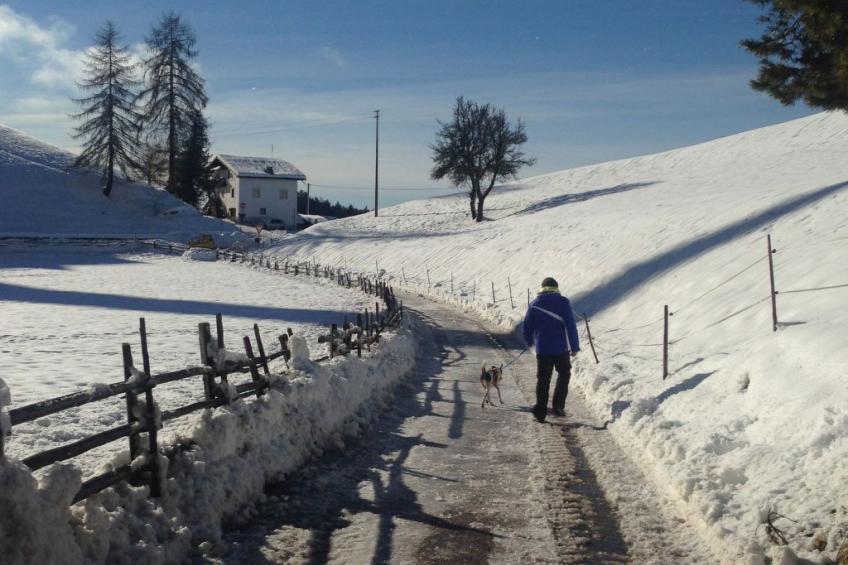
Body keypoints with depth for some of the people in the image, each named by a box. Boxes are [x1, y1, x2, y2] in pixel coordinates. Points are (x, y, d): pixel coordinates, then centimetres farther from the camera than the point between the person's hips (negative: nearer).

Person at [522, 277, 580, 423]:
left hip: (542, 350, 2)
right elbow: (571, 326, -10)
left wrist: (530, 342, 27)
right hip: (561, 349, -2)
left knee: (543, 380, 10)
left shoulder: (534, 304, 1)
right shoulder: (563, 302, -6)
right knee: (564, 375, 19)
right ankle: (558, 406, 13)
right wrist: (574, 346, -4)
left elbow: (527, 327, 8)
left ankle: (540, 411, 7)